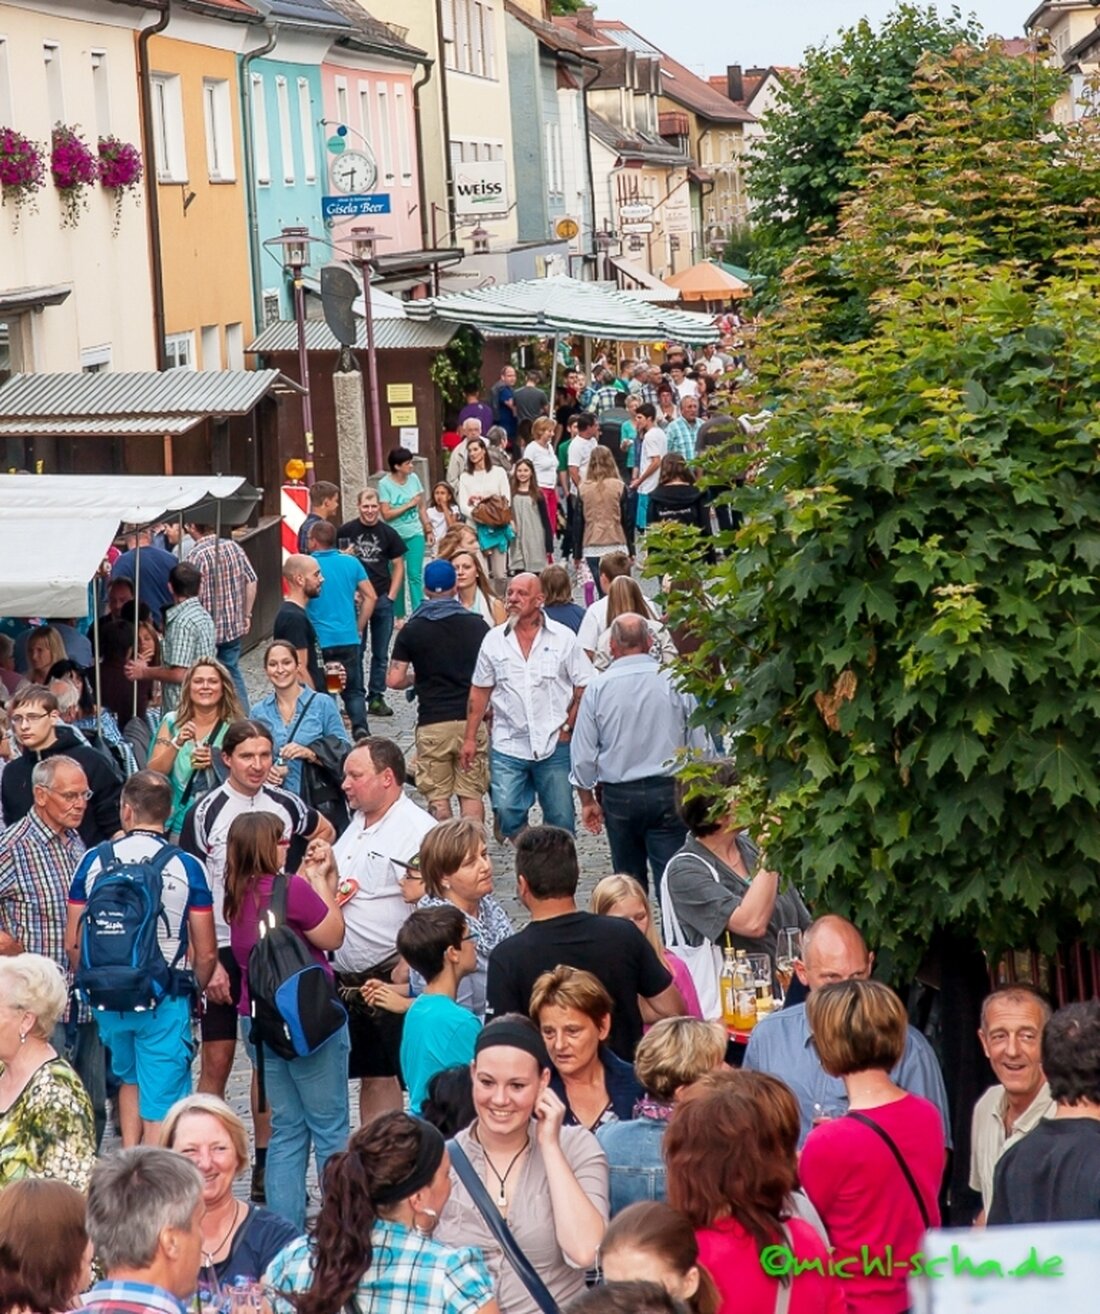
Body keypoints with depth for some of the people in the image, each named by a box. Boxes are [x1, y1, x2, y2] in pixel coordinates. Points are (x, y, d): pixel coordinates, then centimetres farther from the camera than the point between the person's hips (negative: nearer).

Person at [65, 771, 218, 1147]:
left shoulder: (93, 861, -2)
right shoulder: (187, 867, -7)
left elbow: (73, 943, 2)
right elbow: (205, 953, -6)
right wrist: (195, 990, 14)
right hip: (165, 999, -3)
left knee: (129, 1077, 26)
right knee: (161, 1103, 3)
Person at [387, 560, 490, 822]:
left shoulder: (411, 630, 0)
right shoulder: (477, 625, 3)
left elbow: (394, 680, -2)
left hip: (432, 723, -1)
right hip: (471, 721, 1)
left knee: (438, 798, 4)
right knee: (472, 795, 5)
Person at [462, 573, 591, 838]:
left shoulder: (563, 638, 0)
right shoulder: (494, 640, 7)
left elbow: (584, 687, 2)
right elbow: (480, 691, 11)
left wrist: (568, 727, -4)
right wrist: (470, 738, 8)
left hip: (554, 745, -1)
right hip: (508, 745, 1)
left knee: (560, 818, 2)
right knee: (507, 812, -11)